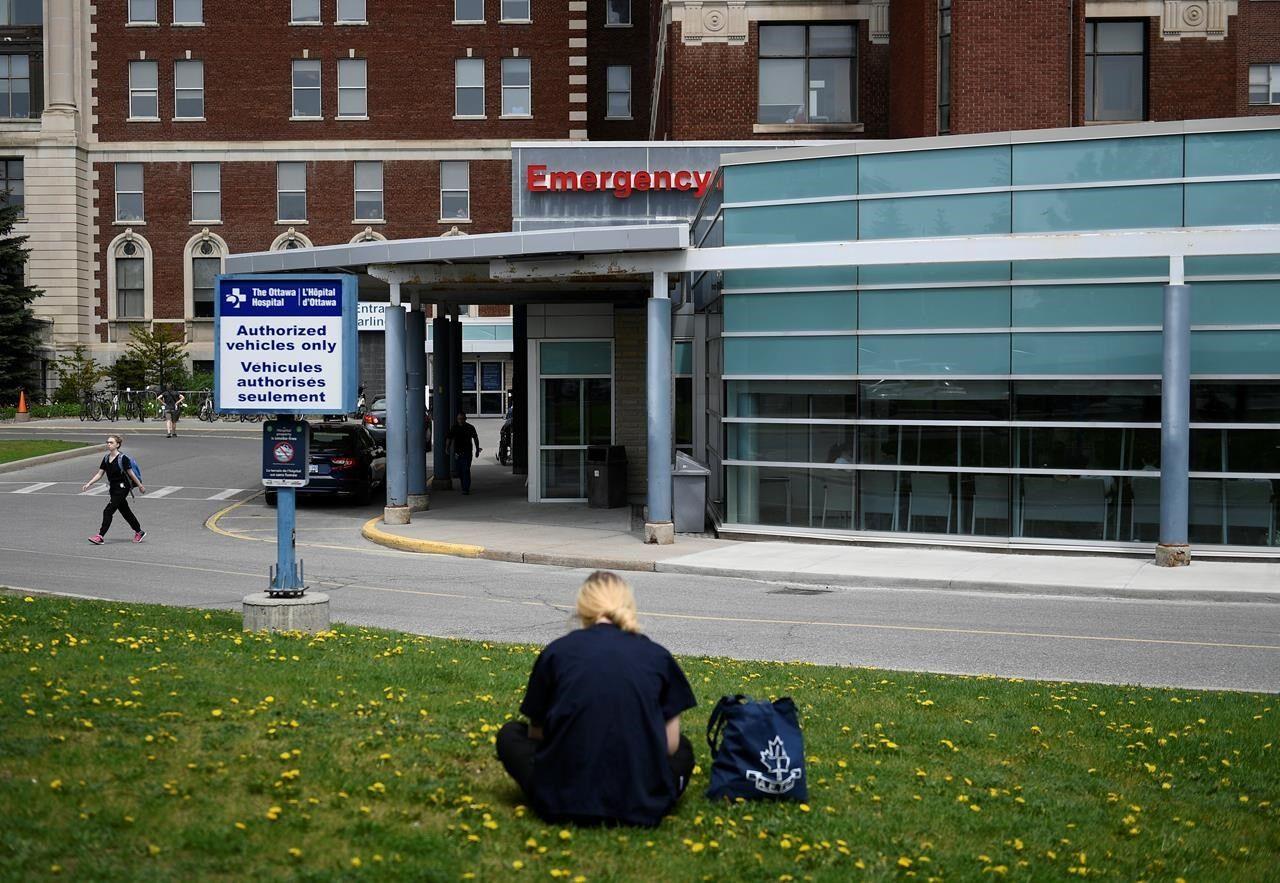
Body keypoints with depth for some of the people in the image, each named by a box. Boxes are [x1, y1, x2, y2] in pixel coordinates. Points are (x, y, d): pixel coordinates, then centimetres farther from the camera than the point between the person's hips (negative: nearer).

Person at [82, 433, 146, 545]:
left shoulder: (123, 458, -14)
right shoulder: (106, 458, 5)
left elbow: (131, 474, -9)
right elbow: (99, 474, 7)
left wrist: (140, 486, -2)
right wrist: (88, 484, -4)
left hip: (122, 488, -7)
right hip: (113, 489, 7)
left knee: (108, 511, -12)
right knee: (125, 511, 15)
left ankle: (100, 536, -10)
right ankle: (139, 532, 28)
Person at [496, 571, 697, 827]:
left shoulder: (557, 651, 5)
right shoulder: (658, 656, 7)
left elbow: (537, 733, 15)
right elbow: (670, 744, 9)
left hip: (564, 803, -1)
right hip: (642, 806, 1)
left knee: (510, 734, 29)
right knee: (683, 749, 34)